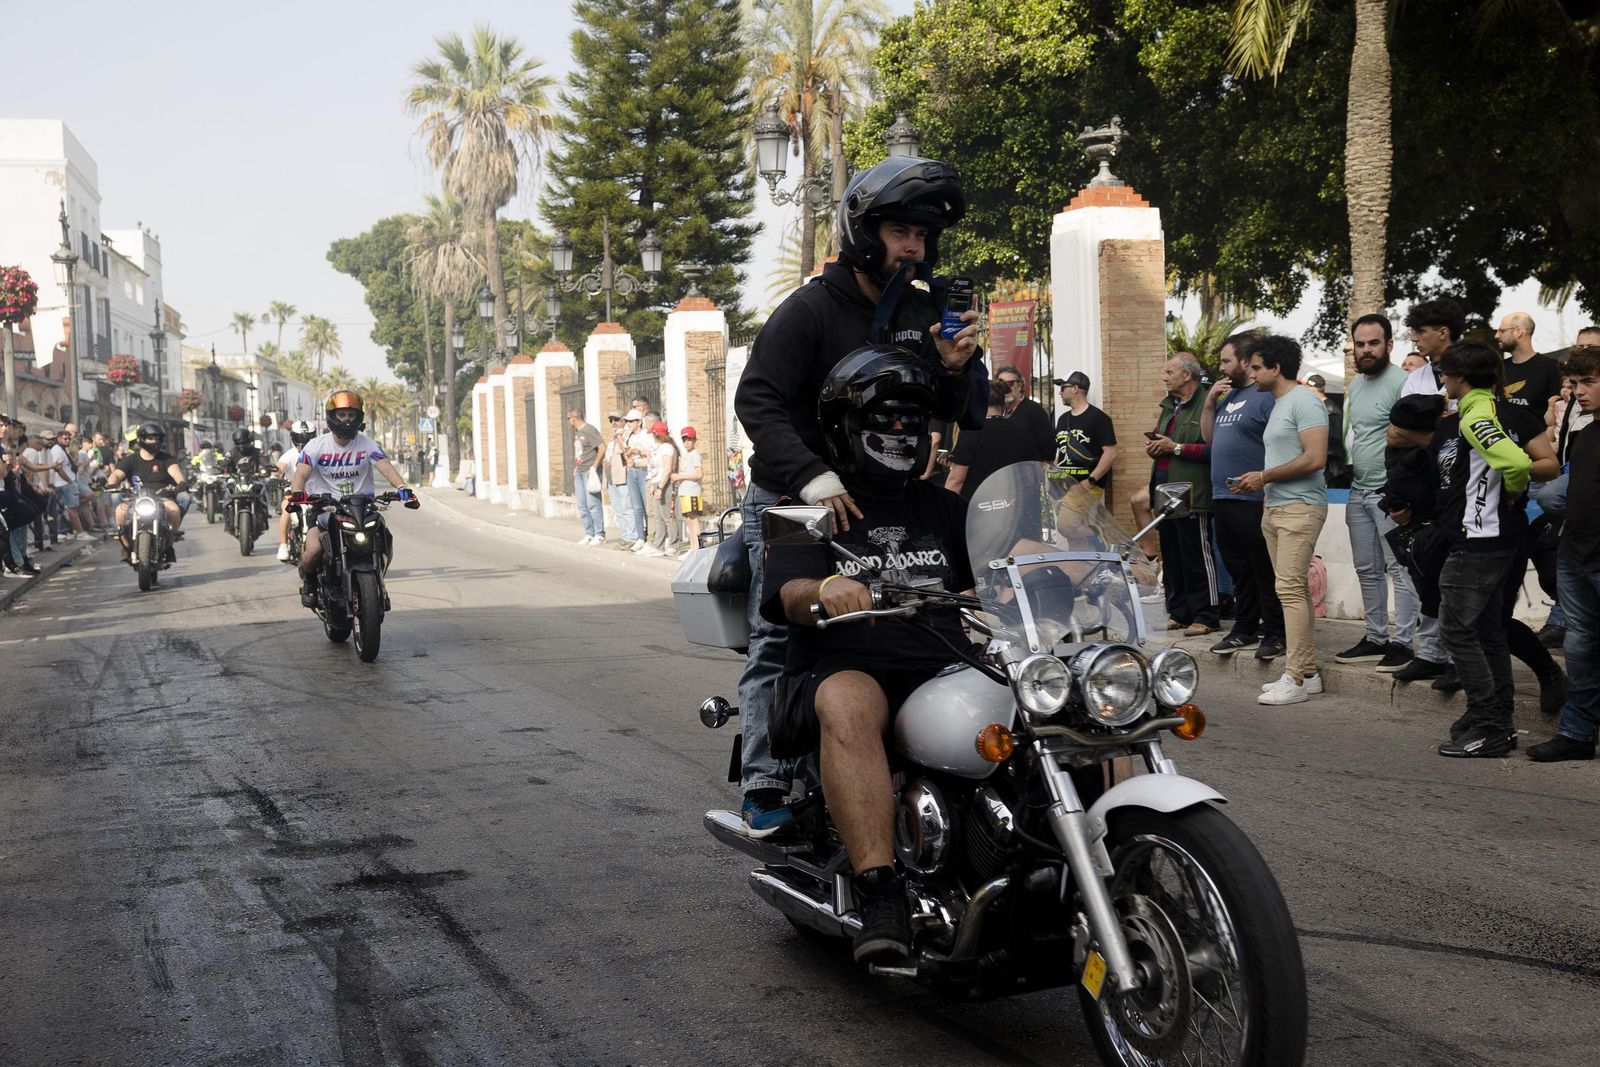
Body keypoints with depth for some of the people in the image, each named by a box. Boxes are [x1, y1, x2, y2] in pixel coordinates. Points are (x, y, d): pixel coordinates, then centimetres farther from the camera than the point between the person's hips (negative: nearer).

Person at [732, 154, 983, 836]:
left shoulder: (925, 314, 11)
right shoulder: (811, 308, -9)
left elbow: (959, 416, 12)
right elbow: (756, 399, -19)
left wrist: (955, 370, -12)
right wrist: (810, 477, -33)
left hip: (879, 502, 5)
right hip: (790, 500, -5)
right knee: (780, 639, -9)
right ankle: (763, 789, -8)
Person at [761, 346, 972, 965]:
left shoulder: (942, 507, 26)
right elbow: (788, 596, -6)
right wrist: (825, 590, -31)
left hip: (947, 667, 4)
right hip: (844, 670, -4)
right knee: (848, 706, -39)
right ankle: (879, 898, -43)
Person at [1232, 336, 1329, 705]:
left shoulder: (1303, 401, -10)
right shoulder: (1277, 404, 20)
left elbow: (1314, 459, -19)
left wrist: (1264, 476, -12)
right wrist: (1258, 482, 9)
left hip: (1300, 507, -10)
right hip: (1275, 507, 10)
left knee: (1290, 588, -13)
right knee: (1295, 590, 9)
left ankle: (1295, 678, -13)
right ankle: (1307, 672, 12)